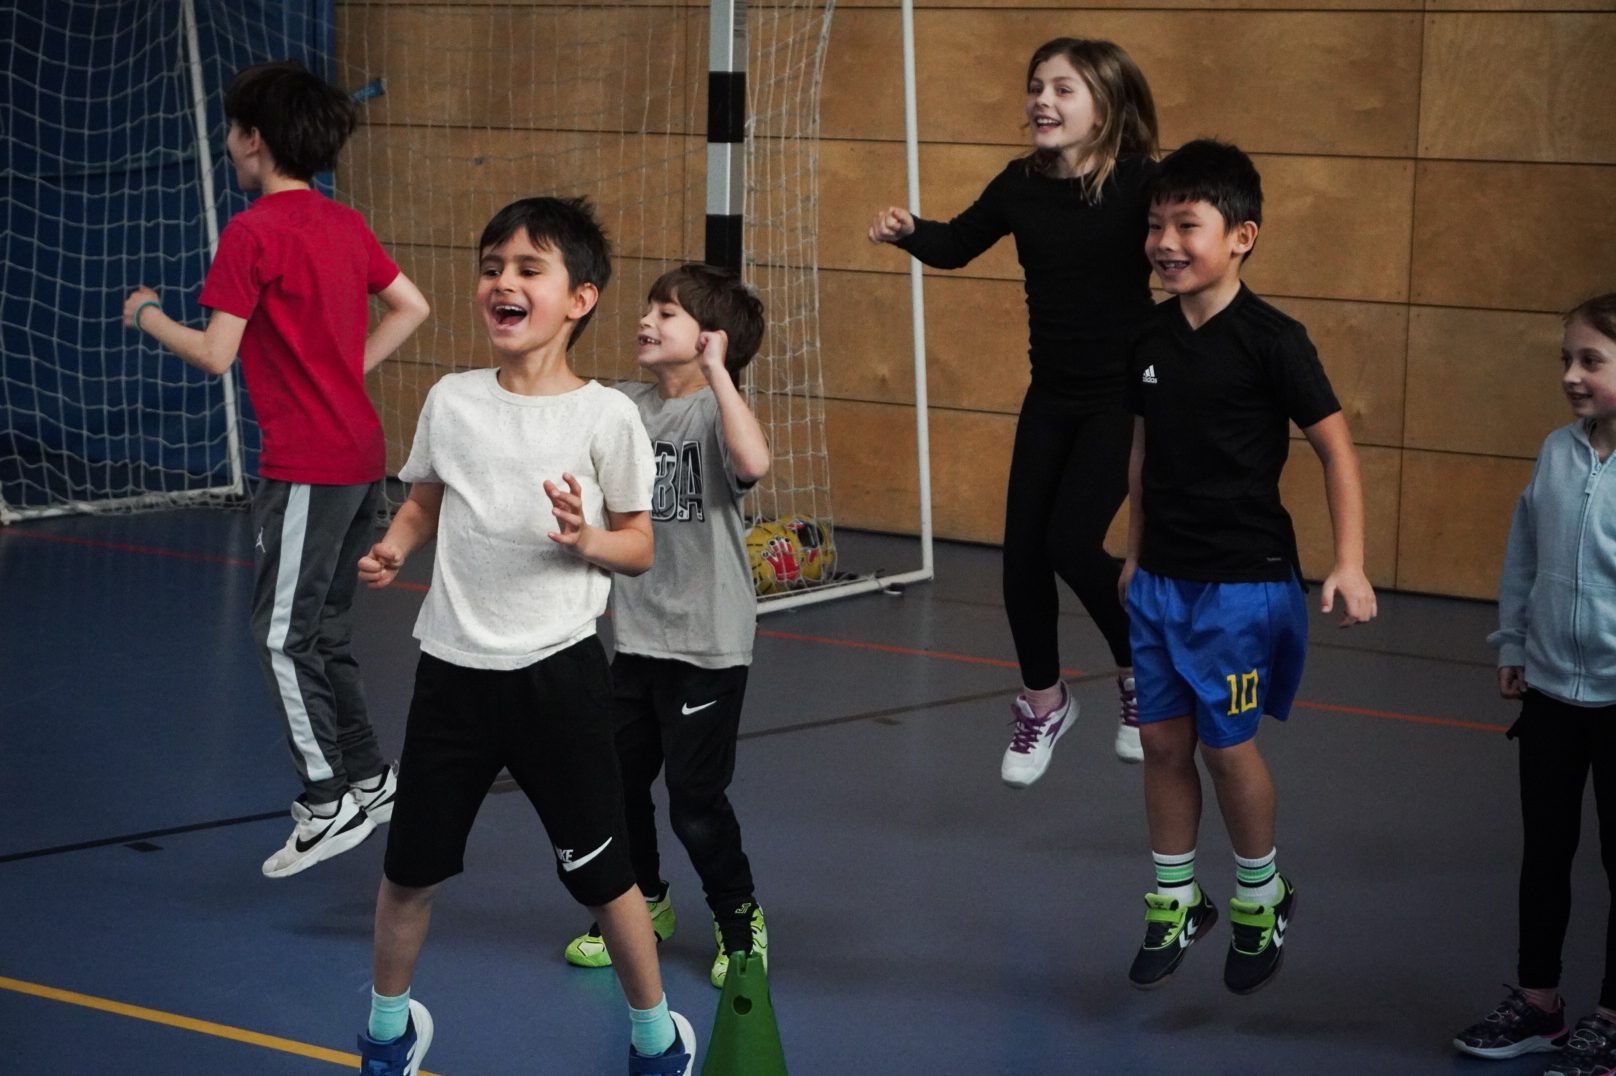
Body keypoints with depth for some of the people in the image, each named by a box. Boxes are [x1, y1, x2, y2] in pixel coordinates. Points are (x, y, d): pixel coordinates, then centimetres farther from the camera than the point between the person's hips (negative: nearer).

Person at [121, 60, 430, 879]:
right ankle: (367, 781, 23)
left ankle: (327, 802, -1)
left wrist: (149, 317, 2)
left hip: (305, 466, -8)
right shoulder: (343, 224, 10)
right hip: (360, 454, 8)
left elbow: (215, 354, -16)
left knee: (283, 638, -2)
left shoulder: (252, 233, -14)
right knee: (325, 631, 18)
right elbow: (411, 308, 17)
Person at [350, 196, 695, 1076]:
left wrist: (586, 538, -22)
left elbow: (640, 548, -2)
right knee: (410, 867, 12)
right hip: (453, 670, 3)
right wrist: (393, 549, -6)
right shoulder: (451, 401, 1)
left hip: (556, 670, -3)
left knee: (602, 873, 6)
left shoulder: (605, 416, -8)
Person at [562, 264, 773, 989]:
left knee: (695, 797, -2)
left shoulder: (715, 409, -13)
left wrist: (716, 371, -32)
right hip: (638, 634, 6)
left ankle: (740, 918, 20)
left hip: (708, 643, -6)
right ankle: (642, 904, 34)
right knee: (615, 778, 13)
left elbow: (754, 461, -36)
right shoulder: (628, 406, 5)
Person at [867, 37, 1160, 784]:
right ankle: (1043, 703, 28)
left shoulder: (1140, 184, -17)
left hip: (1123, 394, -5)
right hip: (1050, 397, 5)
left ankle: (1141, 672, 11)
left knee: (1072, 540, -17)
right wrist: (909, 233, -6)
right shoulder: (1021, 185, -2)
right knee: (1022, 552, 5)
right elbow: (957, 246, 13)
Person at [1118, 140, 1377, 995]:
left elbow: (1336, 449, -12)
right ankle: (1175, 905, 24)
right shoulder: (1153, 338, 3)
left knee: (1226, 745, 2)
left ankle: (1261, 900, 24)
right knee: (1163, 741, 9)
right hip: (1161, 578, 6)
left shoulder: (1272, 340, -15)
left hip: (1243, 580, -5)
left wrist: (1349, 565, -18)